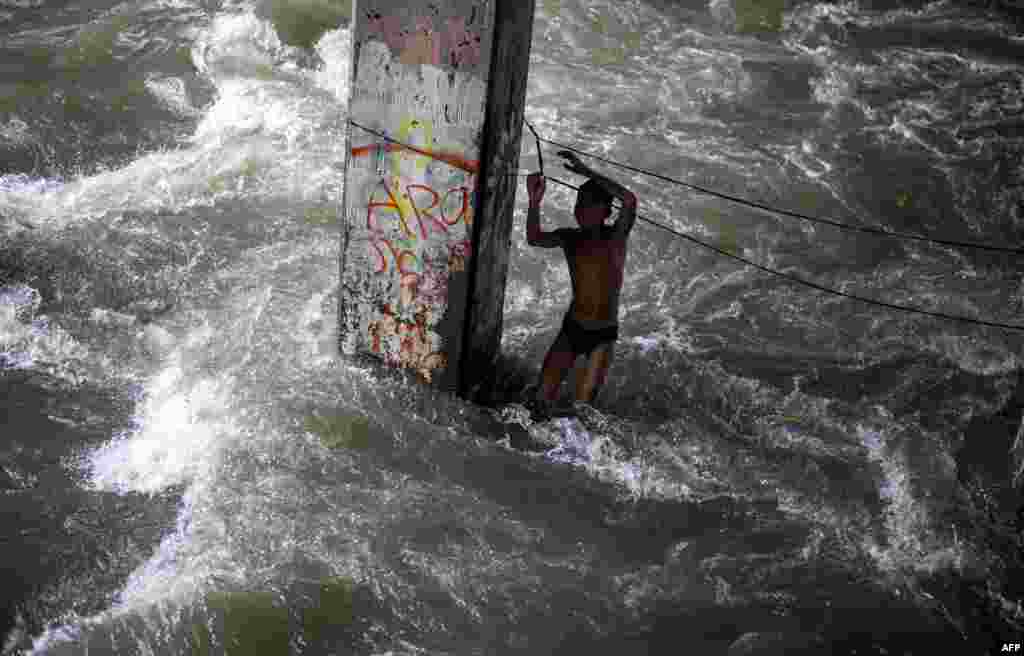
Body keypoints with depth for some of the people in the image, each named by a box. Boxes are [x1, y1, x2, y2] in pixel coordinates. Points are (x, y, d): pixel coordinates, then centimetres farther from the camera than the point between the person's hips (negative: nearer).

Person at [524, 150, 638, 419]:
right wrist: (535, 202, -33)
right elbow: (534, 239, -17)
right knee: (541, 401, -1)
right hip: (572, 328, 3)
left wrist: (586, 171, -31)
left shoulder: (615, 237, -10)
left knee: (582, 407, 1)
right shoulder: (570, 238, -1)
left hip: (603, 335, -3)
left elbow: (629, 200, -29)